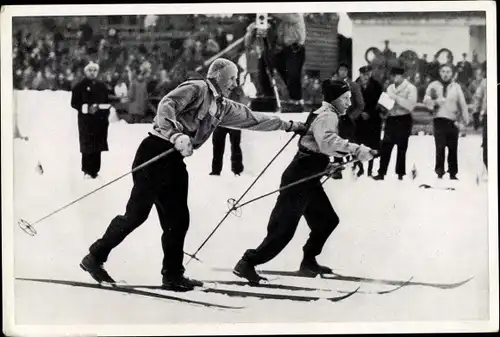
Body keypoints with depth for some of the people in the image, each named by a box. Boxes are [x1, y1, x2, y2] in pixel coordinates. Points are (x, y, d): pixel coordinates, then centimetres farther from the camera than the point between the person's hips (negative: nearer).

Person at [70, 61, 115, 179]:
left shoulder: (102, 86, 13)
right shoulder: (79, 86, -1)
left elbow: (107, 102, 17)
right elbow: (74, 103, -4)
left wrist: (105, 115, 1)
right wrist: (87, 108, -18)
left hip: (100, 120, 4)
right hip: (86, 120, -4)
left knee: (98, 146, 4)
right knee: (87, 146, -6)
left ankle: (95, 170, 11)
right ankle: (87, 171, 0)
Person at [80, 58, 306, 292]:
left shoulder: (222, 107, 19)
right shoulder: (196, 89, -6)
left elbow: (252, 119, 27)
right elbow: (166, 105, -21)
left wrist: (289, 126, 31)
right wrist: (176, 135, -36)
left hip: (175, 160, 9)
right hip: (156, 153, -9)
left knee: (177, 220, 6)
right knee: (137, 213, -10)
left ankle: (173, 275, 14)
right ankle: (95, 257, 2)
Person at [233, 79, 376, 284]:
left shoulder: (324, 114, 18)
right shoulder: (327, 115, -14)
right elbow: (327, 141, -33)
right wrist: (356, 150, -39)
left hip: (309, 179, 11)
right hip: (299, 179, -11)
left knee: (327, 220, 17)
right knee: (284, 228, -10)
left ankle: (309, 261, 28)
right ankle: (248, 263, -4)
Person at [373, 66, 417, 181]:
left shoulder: (410, 88, -4)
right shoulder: (390, 88, 14)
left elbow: (410, 105, -15)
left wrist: (396, 98, -19)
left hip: (403, 120, -4)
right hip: (391, 119, 4)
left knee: (401, 148, 1)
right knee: (385, 146, -2)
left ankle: (400, 174, 8)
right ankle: (381, 172, 0)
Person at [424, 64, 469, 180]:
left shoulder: (456, 87, 9)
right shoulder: (434, 85, 5)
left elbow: (462, 104, 9)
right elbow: (426, 100, -5)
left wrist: (464, 120, 3)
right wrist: (435, 102, -26)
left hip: (453, 121, 2)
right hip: (439, 119, -2)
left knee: (453, 148, 4)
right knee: (440, 147, -11)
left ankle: (453, 173, 13)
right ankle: (440, 171, -5)